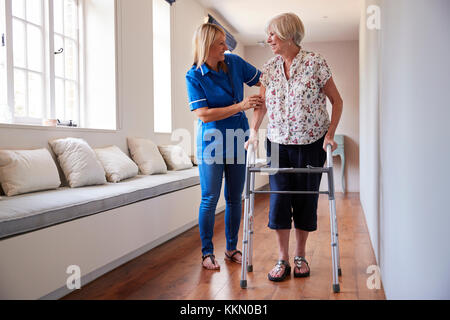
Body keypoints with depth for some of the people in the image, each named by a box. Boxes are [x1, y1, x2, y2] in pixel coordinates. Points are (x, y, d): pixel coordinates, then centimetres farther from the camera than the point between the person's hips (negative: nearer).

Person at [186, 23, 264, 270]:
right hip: (212, 142, -4)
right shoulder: (194, 76, -10)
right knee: (210, 199, 0)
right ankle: (207, 252, 15)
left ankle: (232, 249, 25)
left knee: (235, 198, 10)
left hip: (237, 140, 4)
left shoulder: (234, 63, 2)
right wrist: (240, 106, -23)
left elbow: (263, 80, 13)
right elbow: (204, 114, -18)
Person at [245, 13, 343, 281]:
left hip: (311, 143, -3)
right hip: (278, 143, 3)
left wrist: (330, 133, -11)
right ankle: (283, 260, 13)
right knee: (279, 199, 0)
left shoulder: (315, 62, -7)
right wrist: (254, 131, -3)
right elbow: (261, 104, 11)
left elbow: (337, 101, -2)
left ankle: (301, 256, 23)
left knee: (305, 199, 6)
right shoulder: (269, 68, 5)